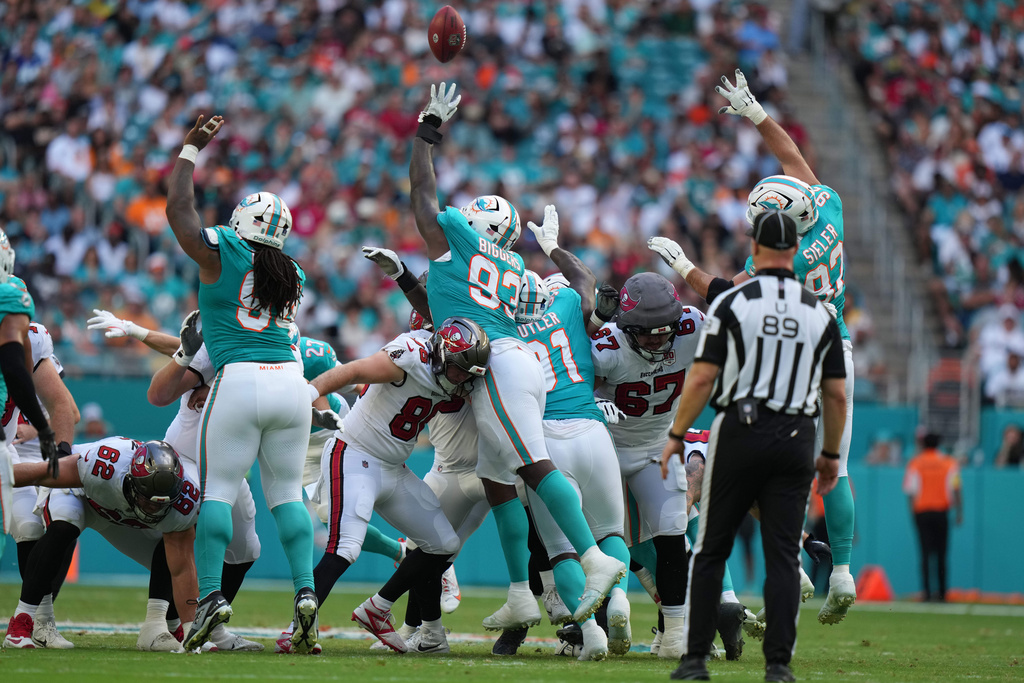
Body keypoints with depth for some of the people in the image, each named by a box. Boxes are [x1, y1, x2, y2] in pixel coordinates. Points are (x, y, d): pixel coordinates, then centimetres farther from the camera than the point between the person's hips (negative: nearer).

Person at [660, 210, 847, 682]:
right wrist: (831, 455, 17)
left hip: (738, 432, -2)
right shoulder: (820, 312, 5)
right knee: (783, 555, 3)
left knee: (711, 550, 6)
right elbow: (836, 395, 6)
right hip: (795, 441, 2)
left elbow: (702, 379, -7)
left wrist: (676, 436, 2)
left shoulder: (731, 303, -4)